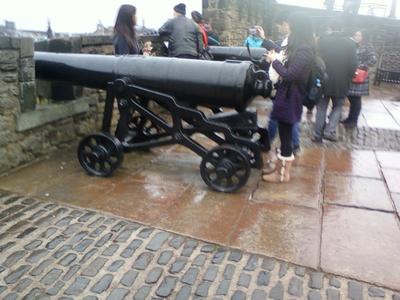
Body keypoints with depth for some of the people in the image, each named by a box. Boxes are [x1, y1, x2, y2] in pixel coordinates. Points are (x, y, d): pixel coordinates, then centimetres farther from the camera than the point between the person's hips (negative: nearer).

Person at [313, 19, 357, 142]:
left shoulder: (322, 40, -5)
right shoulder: (350, 43, -2)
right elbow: (353, 65, -5)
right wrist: (347, 80, 8)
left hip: (323, 81, 0)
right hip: (341, 82, 0)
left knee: (321, 108, 11)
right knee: (338, 107, 18)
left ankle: (318, 135, 12)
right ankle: (330, 131, 4)